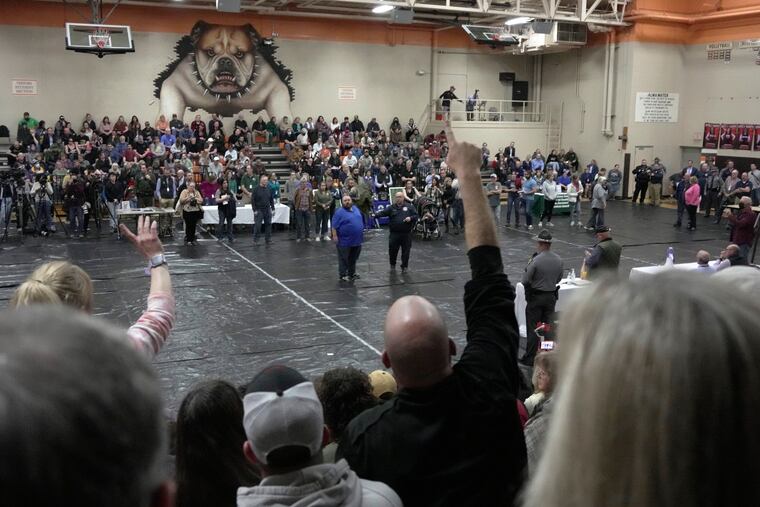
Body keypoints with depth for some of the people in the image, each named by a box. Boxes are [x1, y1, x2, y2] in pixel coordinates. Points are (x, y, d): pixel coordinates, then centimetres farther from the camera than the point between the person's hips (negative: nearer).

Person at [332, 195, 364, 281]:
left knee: (353, 259, 16)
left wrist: (361, 231, 18)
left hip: (357, 240, 6)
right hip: (345, 241, -6)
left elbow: (361, 221, 19)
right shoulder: (339, 212, -12)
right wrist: (335, 236, -20)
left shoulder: (355, 209, 9)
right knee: (344, 259, 4)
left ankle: (352, 273, 29)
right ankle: (343, 275, 13)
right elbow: (334, 226, -15)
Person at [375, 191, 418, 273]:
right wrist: (376, 214, -30)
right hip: (394, 234, 1)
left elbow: (416, 216, 3)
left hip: (406, 233, -1)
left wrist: (411, 218, -18)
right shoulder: (391, 208, 4)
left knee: (406, 251, 4)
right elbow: (383, 212, -10)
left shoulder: (409, 207, 4)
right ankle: (392, 264, 30)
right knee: (392, 250, 7)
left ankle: (404, 266, 18)